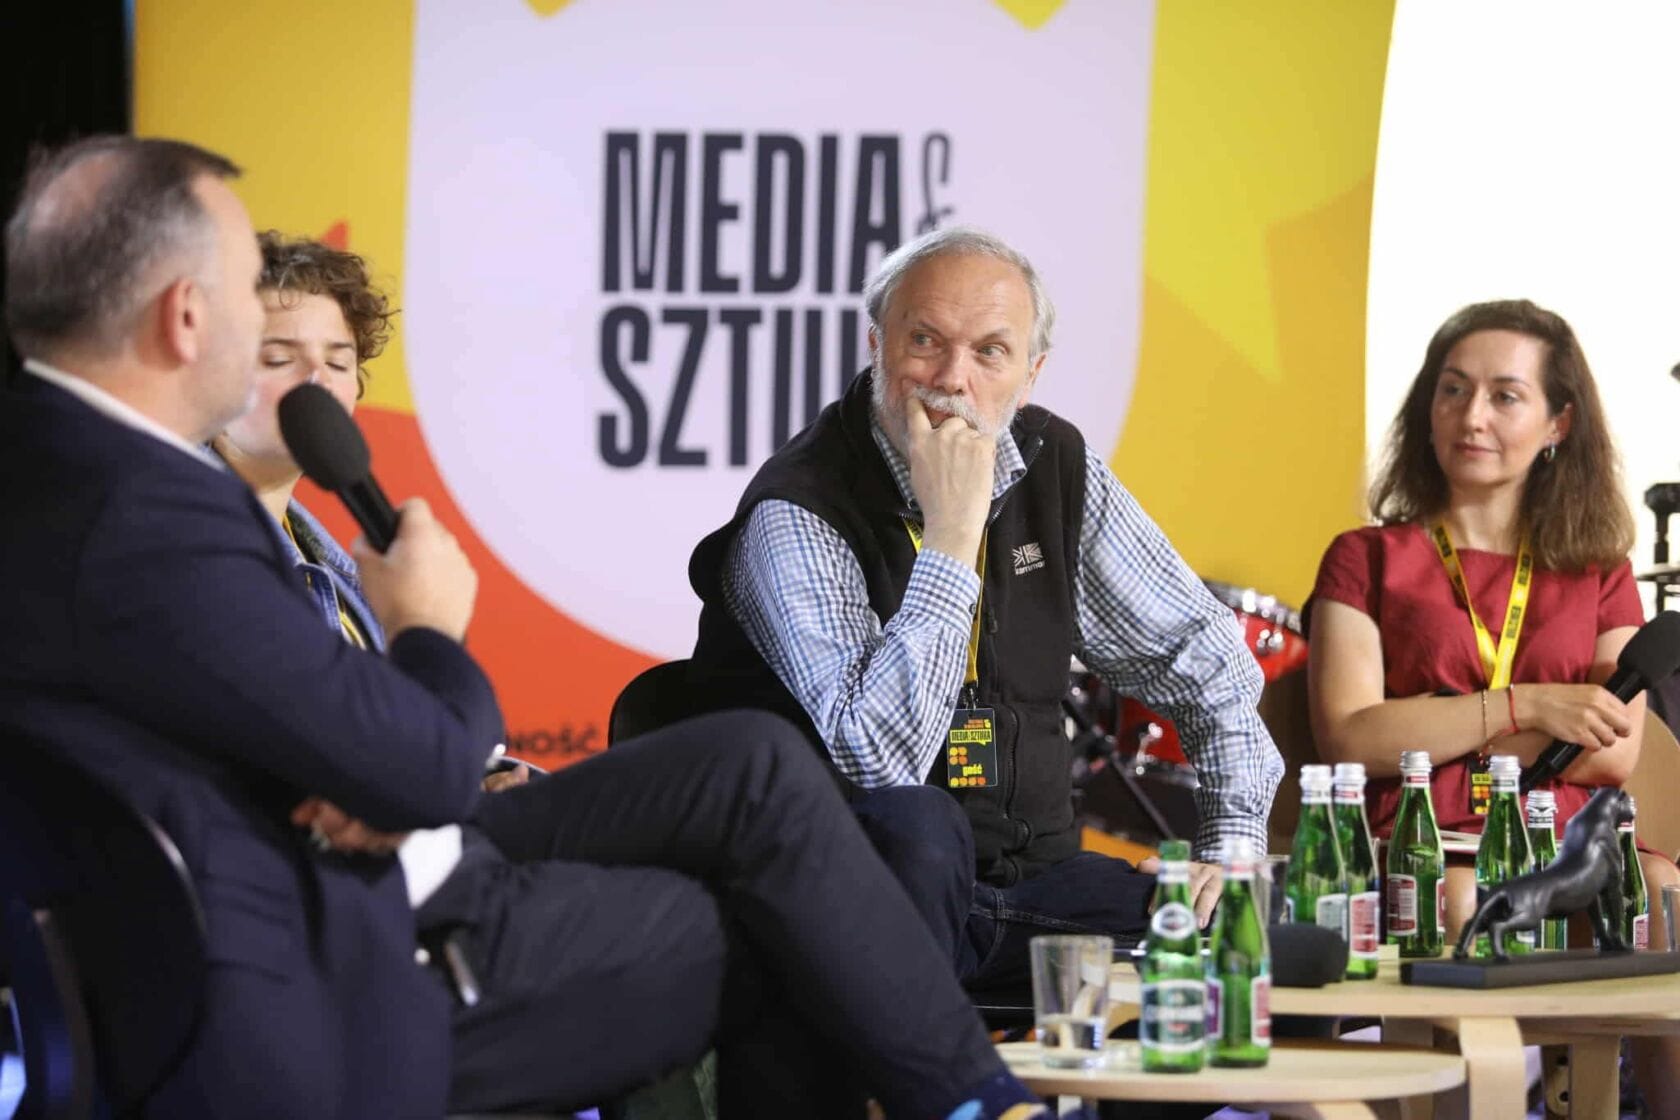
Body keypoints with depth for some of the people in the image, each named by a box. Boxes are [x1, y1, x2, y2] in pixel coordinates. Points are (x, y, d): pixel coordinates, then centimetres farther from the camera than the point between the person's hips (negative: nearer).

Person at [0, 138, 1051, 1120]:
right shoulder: (146, 521, -30)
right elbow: (428, 769, -25)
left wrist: (394, 786, -10)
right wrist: (430, 632, -3)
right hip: (382, 972, -9)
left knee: (757, 762, 10)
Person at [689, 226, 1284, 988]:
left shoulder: (1055, 467, 4)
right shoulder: (796, 515, -16)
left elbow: (1205, 660, 14)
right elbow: (877, 763, -28)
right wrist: (952, 534, -26)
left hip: (1032, 876, 5)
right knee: (913, 826, -41)